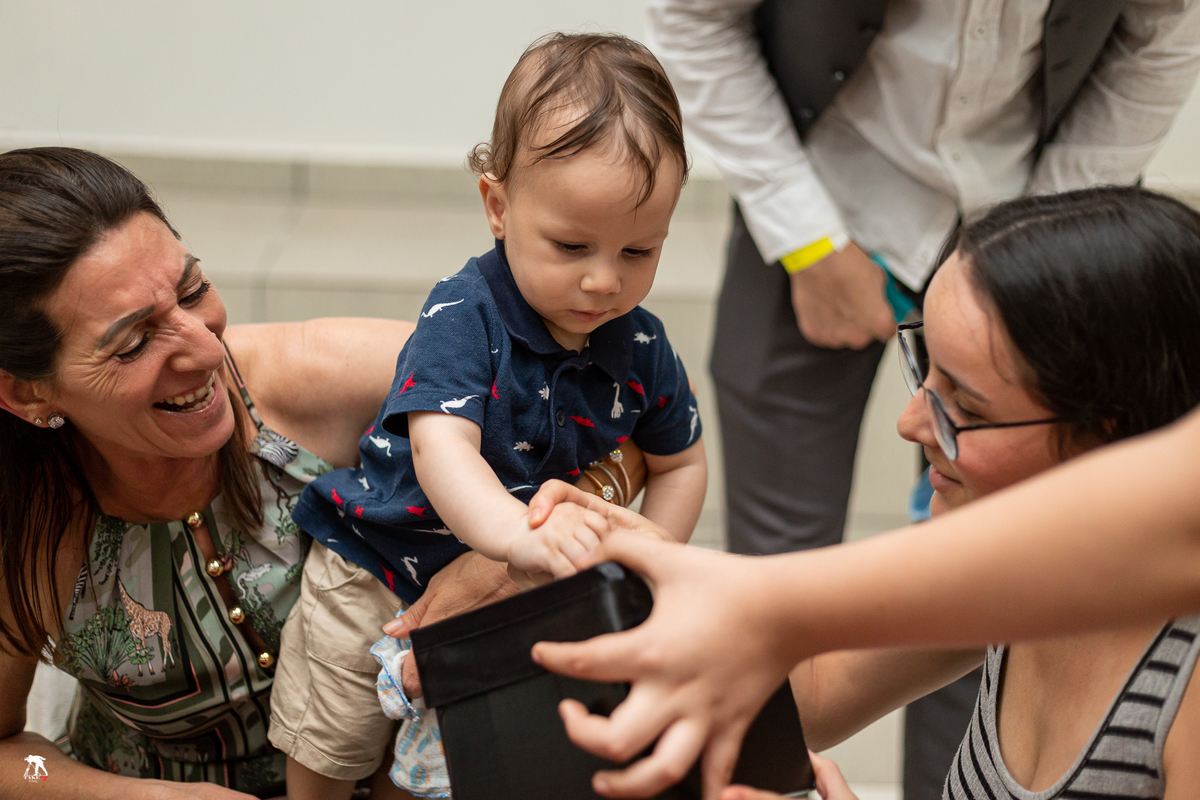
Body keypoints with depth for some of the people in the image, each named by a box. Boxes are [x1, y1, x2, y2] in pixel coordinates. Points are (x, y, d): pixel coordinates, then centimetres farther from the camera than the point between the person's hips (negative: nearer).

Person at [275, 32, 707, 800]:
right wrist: (519, 535, -55)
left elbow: (681, 464, 7)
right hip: (380, 570, -3)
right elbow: (440, 447, -38)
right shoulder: (465, 316, -23)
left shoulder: (642, 348, -9)